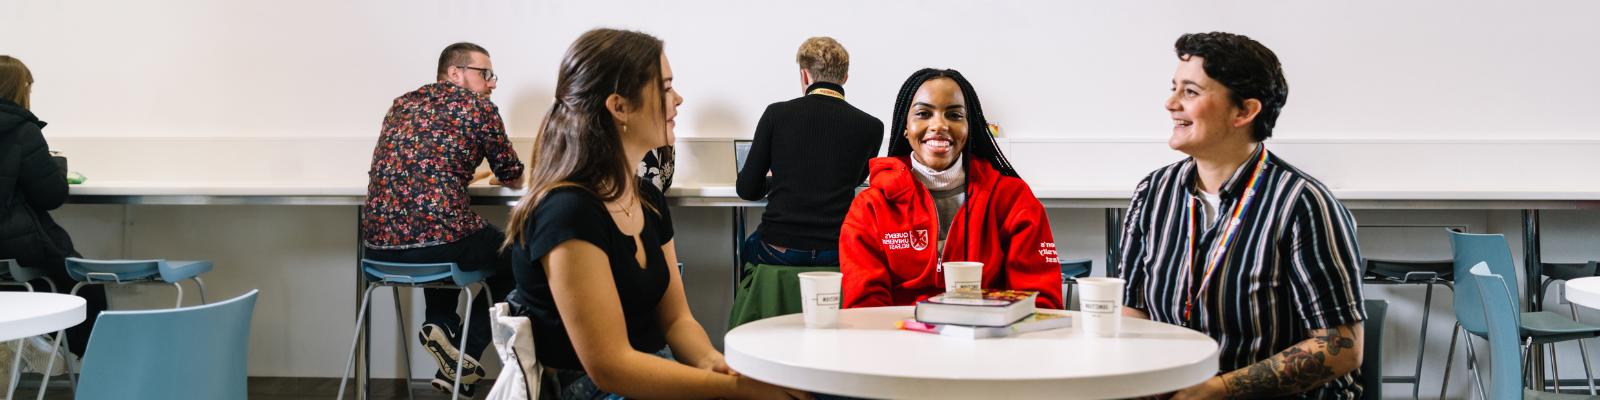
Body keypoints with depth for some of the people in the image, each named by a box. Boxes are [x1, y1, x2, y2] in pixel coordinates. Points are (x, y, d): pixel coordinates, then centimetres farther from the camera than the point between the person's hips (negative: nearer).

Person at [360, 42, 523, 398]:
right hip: (439, 241, -6)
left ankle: (441, 323, 18)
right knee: (515, 256, 22)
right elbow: (514, 179, 14)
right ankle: (465, 351, 11)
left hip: (377, 245, 6)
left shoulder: (401, 105, 20)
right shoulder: (480, 107, 4)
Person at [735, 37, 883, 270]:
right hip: (836, 253, 1)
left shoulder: (776, 113, -3)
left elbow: (747, 190, 2)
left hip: (779, 251, -1)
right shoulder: (871, 127, -1)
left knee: (748, 246, 33)